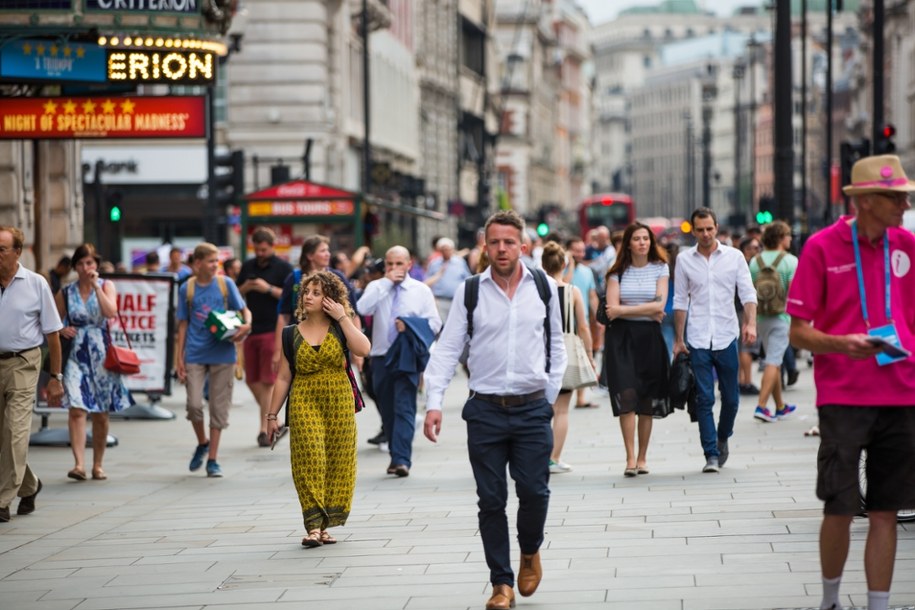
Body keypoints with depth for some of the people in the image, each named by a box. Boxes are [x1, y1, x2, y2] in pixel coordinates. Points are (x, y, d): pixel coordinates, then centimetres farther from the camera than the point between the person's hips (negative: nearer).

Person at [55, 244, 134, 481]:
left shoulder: (106, 286, 3)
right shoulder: (66, 293, 5)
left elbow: (111, 312, -16)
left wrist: (95, 285, -15)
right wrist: (62, 330, -8)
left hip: (101, 354, 1)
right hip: (76, 355, 0)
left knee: (100, 414, 8)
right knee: (77, 409, -17)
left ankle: (97, 465, 19)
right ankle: (79, 464, -25)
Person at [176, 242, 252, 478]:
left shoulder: (225, 284, 1)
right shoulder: (187, 288, 2)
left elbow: (244, 310, 7)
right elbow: (183, 324, 7)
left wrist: (246, 325, -16)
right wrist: (179, 357, 4)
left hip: (222, 354, 0)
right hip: (195, 354, 0)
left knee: (219, 407, 3)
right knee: (194, 404, -9)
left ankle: (212, 459, 11)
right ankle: (202, 443, 20)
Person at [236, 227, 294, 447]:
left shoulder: (284, 268, -3)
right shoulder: (248, 266, 12)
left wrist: (269, 289, -18)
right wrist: (245, 288, -5)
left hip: (273, 329, -6)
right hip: (251, 329, 6)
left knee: (268, 381, -7)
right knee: (252, 380, 7)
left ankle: (265, 429, -3)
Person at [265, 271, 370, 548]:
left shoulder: (339, 328, 5)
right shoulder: (293, 334, 7)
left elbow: (364, 349, -15)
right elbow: (283, 377, 9)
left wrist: (343, 318, -11)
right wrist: (272, 414, 8)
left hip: (340, 403, 0)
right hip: (304, 403, 0)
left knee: (336, 462, 1)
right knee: (309, 460, -12)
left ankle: (324, 525, 10)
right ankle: (313, 526, -13)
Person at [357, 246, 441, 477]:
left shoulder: (421, 290, 8)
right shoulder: (376, 287, 8)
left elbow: (435, 324, 3)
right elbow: (363, 309, -13)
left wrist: (411, 326, -13)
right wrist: (387, 282, -10)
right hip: (381, 356, 2)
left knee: (404, 408, -13)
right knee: (387, 410, 8)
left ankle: (402, 460, -19)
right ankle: (396, 456, 19)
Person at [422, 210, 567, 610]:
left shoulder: (544, 288, 3)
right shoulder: (470, 292, 0)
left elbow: (556, 345, 12)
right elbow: (447, 349, 0)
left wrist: (550, 395, 8)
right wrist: (434, 403, -9)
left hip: (532, 409, 0)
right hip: (485, 411, 0)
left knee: (534, 491, -5)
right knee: (491, 500, 2)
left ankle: (530, 551, 25)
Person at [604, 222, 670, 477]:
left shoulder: (660, 269, 6)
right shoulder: (618, 272, 5)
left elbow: (659, 305, -5)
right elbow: (612, 307, -7)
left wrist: (623, 310, -9)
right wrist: (648, 311, -8)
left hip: (649, 337, 1)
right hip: (621, 337, -1)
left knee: (647, 402, 3)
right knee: (626, 398, -12)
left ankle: (642, 458, 12)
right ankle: (630, 458, -12)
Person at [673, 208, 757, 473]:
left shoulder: (734, 256, 3)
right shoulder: (684, 259, 5)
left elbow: (747, 293, 0)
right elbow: (680, 300, 9)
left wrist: (751, 323, -17)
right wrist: (678, 339, 8)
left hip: (726, 337, 0)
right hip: (698, 340, 0)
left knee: (730, 397, 8)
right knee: (704, 399, -5)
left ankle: (722, 439, 33)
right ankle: (711, 454, -2)